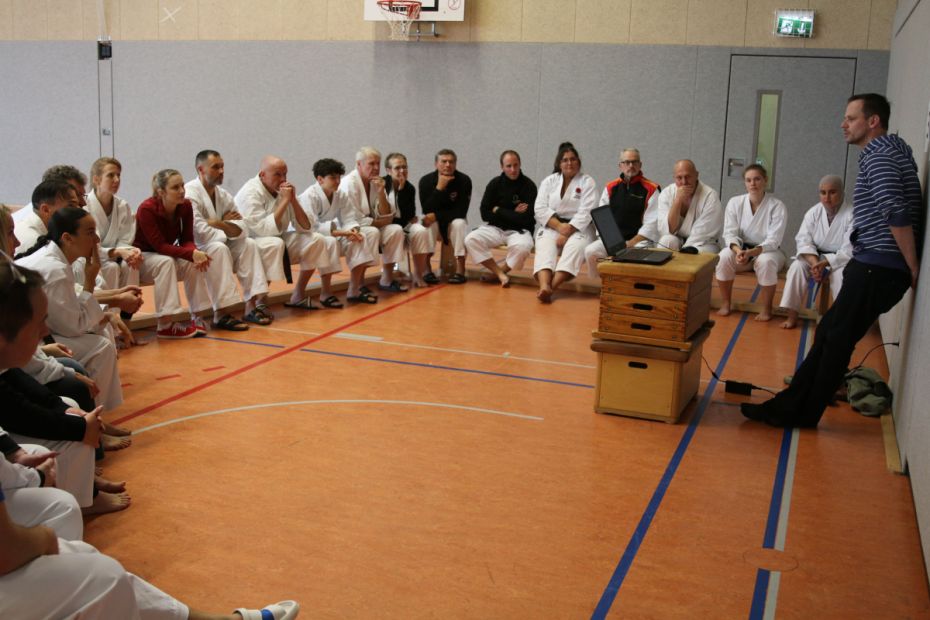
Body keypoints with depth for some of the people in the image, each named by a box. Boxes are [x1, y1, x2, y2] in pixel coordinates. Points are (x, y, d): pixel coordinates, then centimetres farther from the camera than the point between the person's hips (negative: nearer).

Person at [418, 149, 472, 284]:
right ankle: (426, 269, -30)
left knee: (459, 223, -32)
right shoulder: (426, 180, -13)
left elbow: (461, 211, -19)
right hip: (434, 223, 0)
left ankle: (460, 269, -30)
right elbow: (426, 210, -21)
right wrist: (439, 187, -31)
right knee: (428, 223, -32)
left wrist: (436, 215, -31)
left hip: (454, 222, 0)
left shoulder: (464, 180, -15)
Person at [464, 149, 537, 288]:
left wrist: (499, 211, -9)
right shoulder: (495, 184, 0)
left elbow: (526, 218, -15)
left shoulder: (529, 186, -9)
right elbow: (485, 214, -3)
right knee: (471, 240, -23)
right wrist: (513, 213, -11)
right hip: (495, 228, 3)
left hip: (519, 230, -3)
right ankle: (500, 275, -16)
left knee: (522, 246, -37)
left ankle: (502, 270, -6)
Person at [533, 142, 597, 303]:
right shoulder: (549, 181, 9)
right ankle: (544, 285, -55)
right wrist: (559, 226, -15)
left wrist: (568, 231, -20)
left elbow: (586, 213, -9)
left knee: (575, 247, -35)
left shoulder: (587, 182, 2)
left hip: (578, 228, -1)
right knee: (545, 246, -32)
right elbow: (540, 209, -1)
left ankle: (552, 287, -47)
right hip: (551, 225, 1)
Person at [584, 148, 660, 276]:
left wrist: (631, 243, -14)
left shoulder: (651, 189, 0)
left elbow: (652, 223, -6)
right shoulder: (611, 188, 14)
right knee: (590, 252, -22)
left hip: (639, 240, -4)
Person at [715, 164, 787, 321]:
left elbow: (773, 240, -18)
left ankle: (766, 308, -16)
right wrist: (738, 250, -31)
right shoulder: (735, 202, -4)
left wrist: (751, 253, -35)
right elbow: (730, 233, -8)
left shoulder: (777, 206, -12)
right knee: (724, 256, -30)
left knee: (766, 261, -36)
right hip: (741, 249, 2)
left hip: (767, 251, -2)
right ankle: (725, 303, -12)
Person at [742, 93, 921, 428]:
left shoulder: (877, 155, -12)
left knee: (836, 338, -2)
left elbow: (898, 213, -22)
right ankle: (790, 407, 14)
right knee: (830, 335, 10)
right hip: (876, 266, 10)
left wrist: (913, 266, -17)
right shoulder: (890, 151, 20)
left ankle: (802, 412, 6)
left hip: (877, 268, -10)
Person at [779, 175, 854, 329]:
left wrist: (825, 263, -31)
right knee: (797, 267, -25)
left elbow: (849, 250, -21)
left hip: (841, 260, -3)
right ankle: (792, 316, -21)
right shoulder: (813, 212, -3)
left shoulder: (852, 215, -16)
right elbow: (803, 240, -10)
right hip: (815, 257, 3)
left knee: (841, 275, -35)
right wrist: (814, 263, -27)